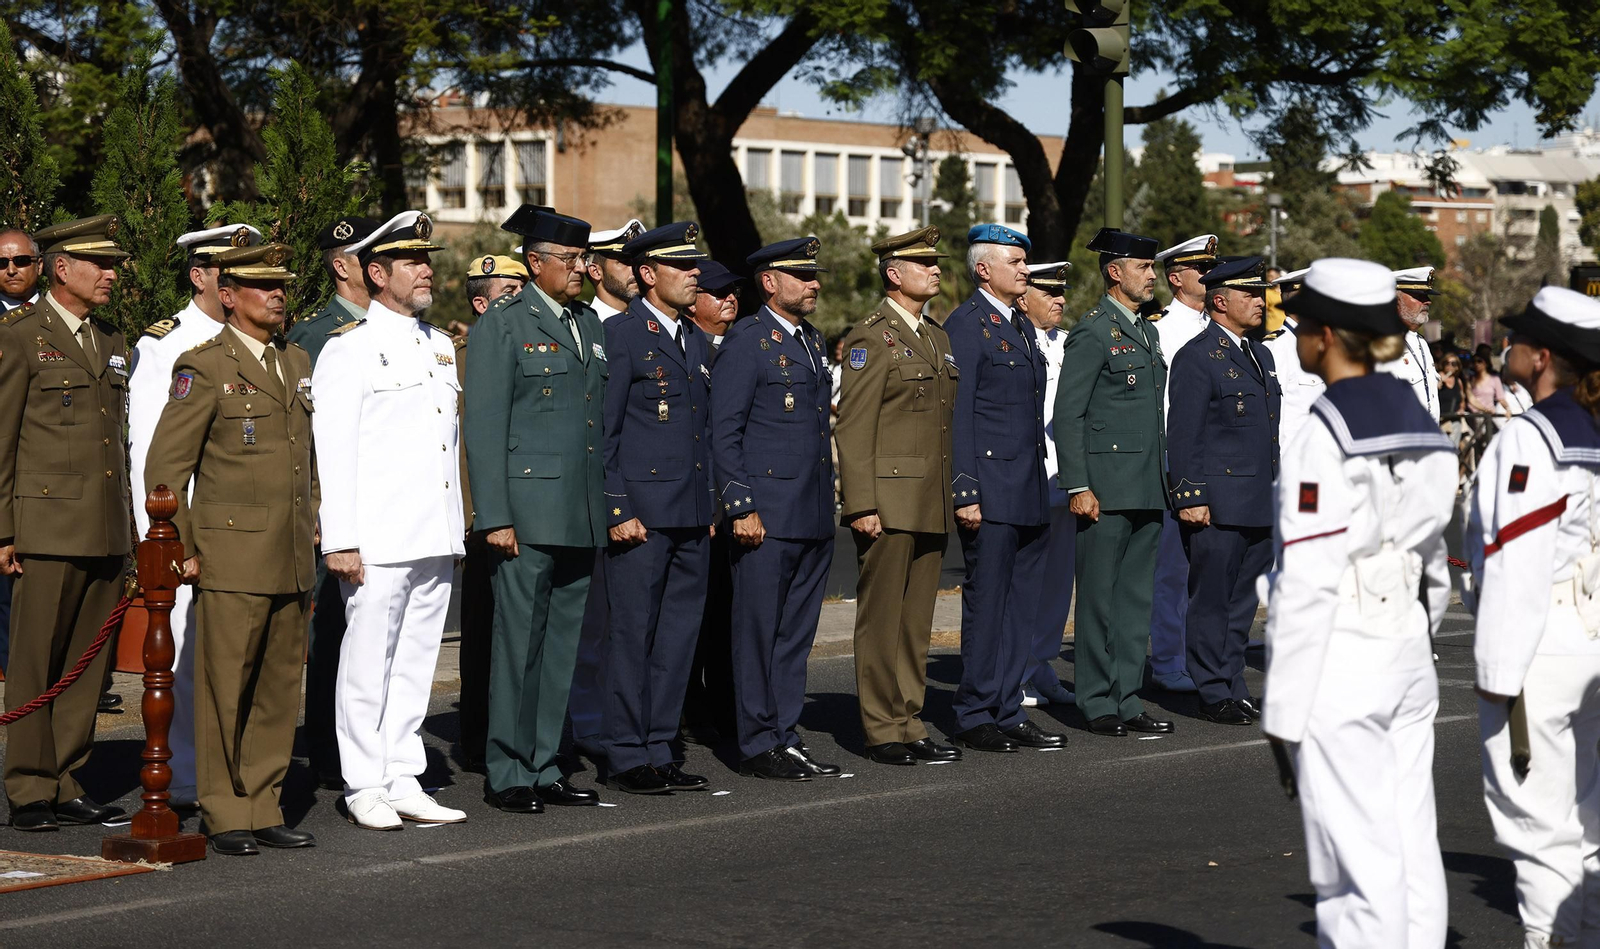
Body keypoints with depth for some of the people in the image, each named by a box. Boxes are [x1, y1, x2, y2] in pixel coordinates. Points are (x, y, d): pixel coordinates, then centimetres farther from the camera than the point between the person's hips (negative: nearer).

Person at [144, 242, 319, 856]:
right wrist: (182, 550, -9)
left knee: (280, 690, 8)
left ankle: (263, 809, 15)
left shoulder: (297, 363, 16)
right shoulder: (203, 368, -5)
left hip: (292, 561, 6)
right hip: (231, 560, -6)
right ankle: (225, 816, 5)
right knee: (226, 689, -2)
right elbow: (164, 467, -6)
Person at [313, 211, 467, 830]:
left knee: (415, 663, 10)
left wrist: (457, 528, 18)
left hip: (435, 540, 7)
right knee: (368, 666, -2)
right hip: (377, 541, -7)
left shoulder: (440, 347, 17)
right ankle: (365, 788, 6)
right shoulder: (348, 350, -5)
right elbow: (331, 451, -9)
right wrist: (340, 540, -14)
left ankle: (404, 783, 16)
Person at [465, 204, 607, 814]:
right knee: (519, 646, -3)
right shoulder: (503, 325, -4)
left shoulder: (589, 324, 17)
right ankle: (508, 776, 4)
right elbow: (483, 427, -8)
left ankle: (545, 769, 17)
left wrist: (609, 504, 13)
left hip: (583, 519, 7)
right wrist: (494, 517, -14)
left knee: (562, 647, 10)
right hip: (527, 514, -7)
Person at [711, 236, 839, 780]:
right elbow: (724, 433, -11)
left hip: (814, 518, 8)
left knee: (797, 634, 11)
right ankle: (759, 746, 4)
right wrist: (741, 507, -16)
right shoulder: (746, 342, -8)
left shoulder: (812, 341, 17)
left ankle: (786, 737, 17)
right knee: (759, 632, -1)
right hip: (767, 517, -8)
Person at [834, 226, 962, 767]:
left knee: (917, 621, 10)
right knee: (881, 618, -2)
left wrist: (954, 498, 17)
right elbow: (852, 428, -12)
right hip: (888, 502, -8)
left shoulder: (937, 338, 18)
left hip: (932, 506, 8)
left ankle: (910, 726, 16)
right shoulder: (871, 338, -7)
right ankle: (882, 732, 3)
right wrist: (861, 506, -18)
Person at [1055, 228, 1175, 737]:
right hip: (1106, 487, -8)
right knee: (1099, 596, -1)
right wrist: (1078, 487, -16)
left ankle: (1128, 700, 16)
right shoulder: (1092, 332, -8)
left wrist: (1165, 480, 17)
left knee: (1136, 597, 10)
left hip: (1147, 489, 8)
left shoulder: (1148, 333, 17)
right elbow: (1067, 415, -11)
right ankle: (1098, 704, 5)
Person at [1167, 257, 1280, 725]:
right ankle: (1214, 694, 5)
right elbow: (1182, 436, -12)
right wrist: (1189, 498, -16)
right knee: (1211, 600, -1)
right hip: (1216, 505, -8)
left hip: (1260, 506, 8)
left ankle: (1234, 686, 20)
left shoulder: (1261, 355, 17)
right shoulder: (1196, 358, -8)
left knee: (1242, 600, 13)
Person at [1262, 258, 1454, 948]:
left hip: (1340, 664, -8)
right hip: (1408, 659, 8)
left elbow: (1308, 584, -16)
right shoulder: (1419, 424, 10)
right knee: (1411, 854, 10)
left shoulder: (1324, 436, -14)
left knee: (1359, 862, -3)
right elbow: (1433, 563, 15)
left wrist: (1283, 704, -12)